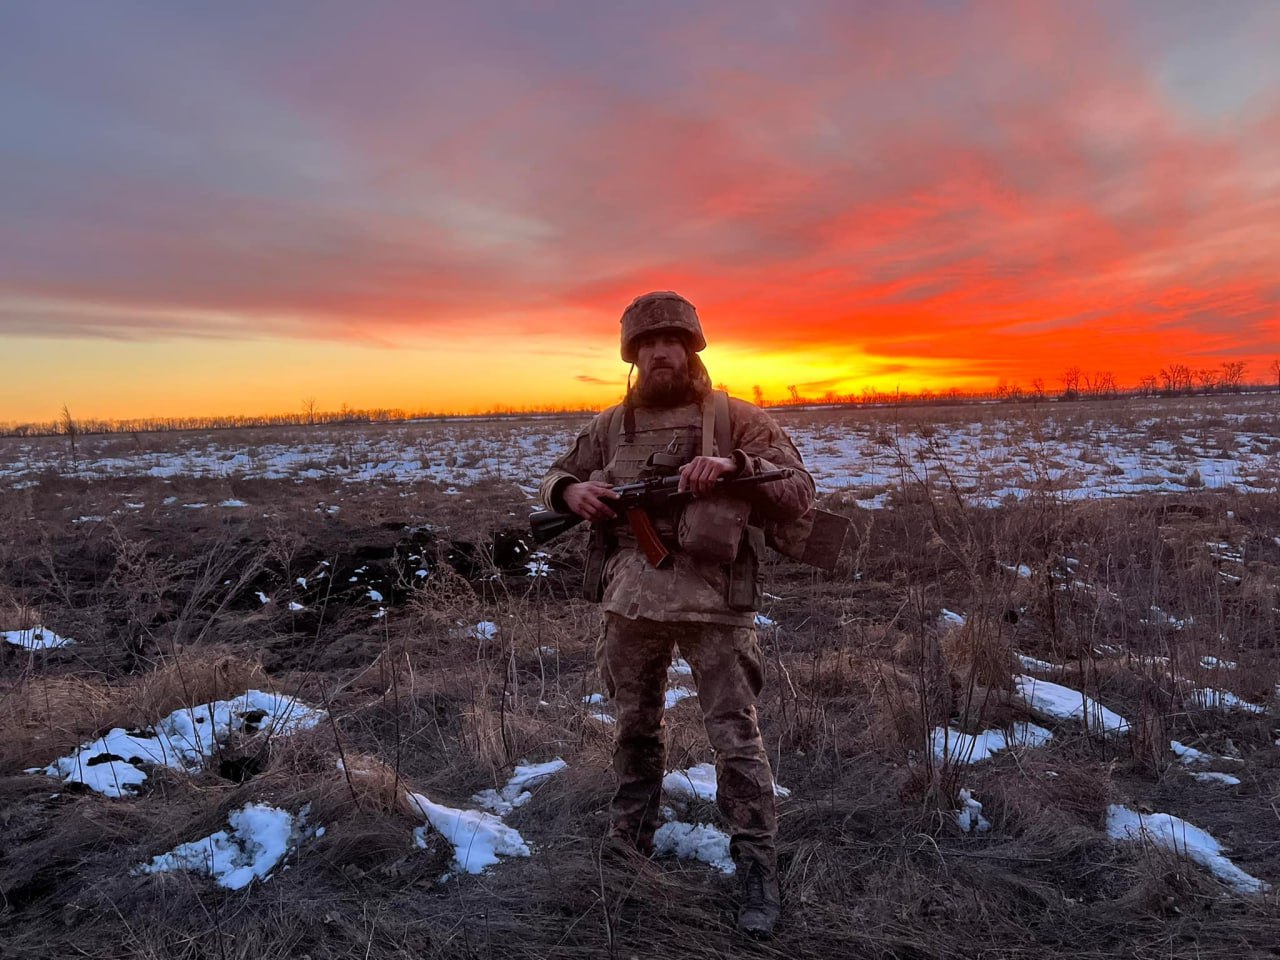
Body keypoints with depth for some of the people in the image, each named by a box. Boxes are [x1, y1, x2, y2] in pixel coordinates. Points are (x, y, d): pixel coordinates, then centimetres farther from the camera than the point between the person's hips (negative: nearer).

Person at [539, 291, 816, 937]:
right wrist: (571, 491, -6)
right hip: (630, 602, 4)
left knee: (736, 738, 1)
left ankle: (757, 871, 18)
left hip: (712, 604, -4)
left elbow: (798, 494, -9)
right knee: (634, 730, 19)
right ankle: (627, 847, 39)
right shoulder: (611, 425, 7)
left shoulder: (735, 419, -4)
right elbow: (557, 475, 18)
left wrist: (733, 466, -26)